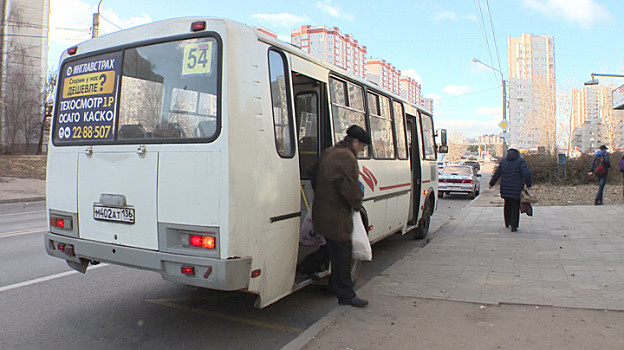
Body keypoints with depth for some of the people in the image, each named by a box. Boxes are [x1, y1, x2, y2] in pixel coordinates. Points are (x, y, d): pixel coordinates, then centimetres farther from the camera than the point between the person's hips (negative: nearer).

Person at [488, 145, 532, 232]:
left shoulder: (503, 161, 5)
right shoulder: (520, 161, -6)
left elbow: (497, 174, 10)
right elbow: (526, 173, -17)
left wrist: (491, 183, 21)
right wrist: (528, 184, -7)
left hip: (505, 188, 3)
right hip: (517, 189, -3)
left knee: (507, 205, 21)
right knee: (515, 207, 4)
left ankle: (507, 223, 32)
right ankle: (514, 226, 2)